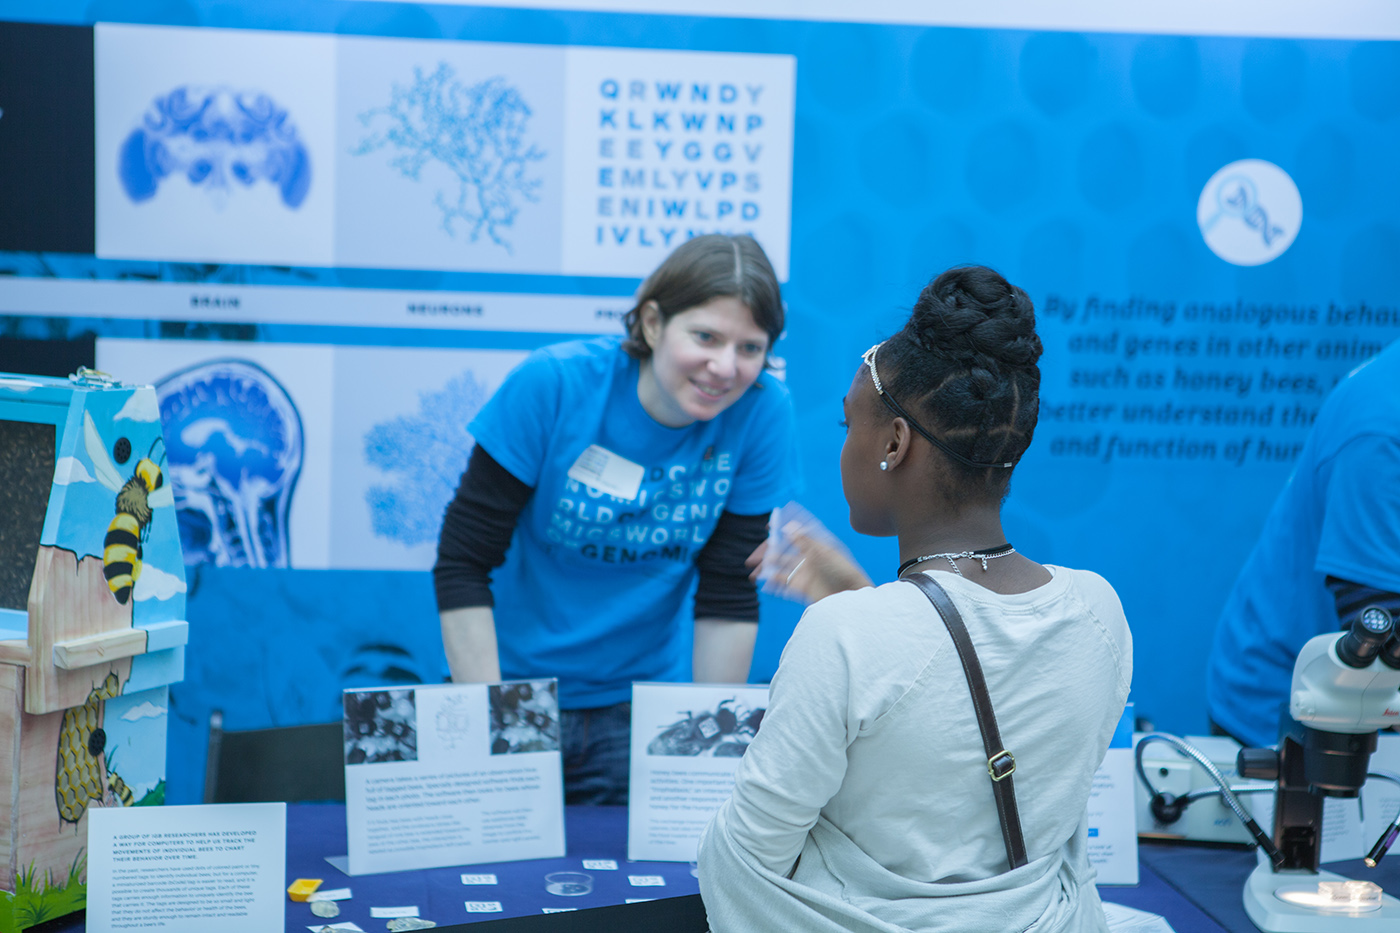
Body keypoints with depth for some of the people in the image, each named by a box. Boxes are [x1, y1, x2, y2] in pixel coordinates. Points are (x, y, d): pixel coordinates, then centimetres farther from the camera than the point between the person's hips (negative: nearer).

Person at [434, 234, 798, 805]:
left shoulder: (763, 412, -11)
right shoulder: (552, 385, -17)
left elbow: (728, 598, -5)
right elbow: (462, 564, -14)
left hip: (644, 698, 2)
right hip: (516, 690, -1)